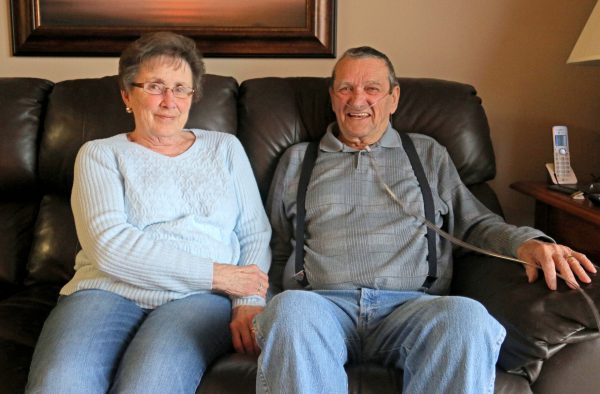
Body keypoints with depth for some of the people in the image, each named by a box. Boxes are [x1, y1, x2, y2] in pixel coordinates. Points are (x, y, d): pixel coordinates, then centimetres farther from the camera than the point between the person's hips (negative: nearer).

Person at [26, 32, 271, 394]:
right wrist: (216, 274, -9)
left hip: (200, 299, 1)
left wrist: (249, 302, -6)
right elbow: (108, 245, -5)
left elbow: (255, 234, 14)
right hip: (108, 291, 0)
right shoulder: (100, 154, 11)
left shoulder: (225, 148, 20)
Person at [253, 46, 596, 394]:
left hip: (411, 304, 2)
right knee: (290, 309, -39)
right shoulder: (297, 160, 23)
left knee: (467, 315, -34)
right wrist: (254, 303, 2)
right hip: (323, 303, -1)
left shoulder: (429, 154, 25)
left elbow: (475, 222, 22)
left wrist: (527, 242, 0)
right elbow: (276, 252, 21)